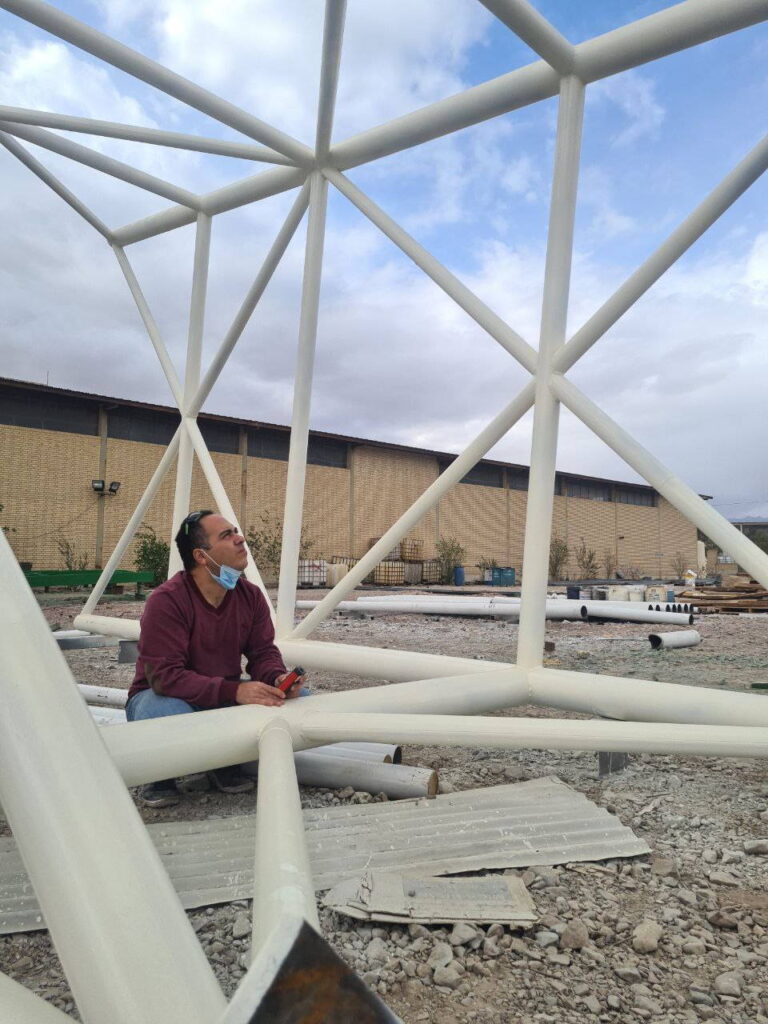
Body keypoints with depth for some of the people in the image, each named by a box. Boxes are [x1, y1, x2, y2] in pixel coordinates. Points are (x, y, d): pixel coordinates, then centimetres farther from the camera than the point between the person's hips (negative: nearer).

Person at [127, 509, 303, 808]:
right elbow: (165, 676, -31)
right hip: (161, 695, -5)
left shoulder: (250, 595, -5)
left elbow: (263, 652, -2)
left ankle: (227, 763, 6)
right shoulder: (166, 601, -25)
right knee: (172, 716, -42)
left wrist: (278, 679, -27)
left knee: (300, 701, -15)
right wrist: (234, 690, -40)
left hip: (224, 699, 5)